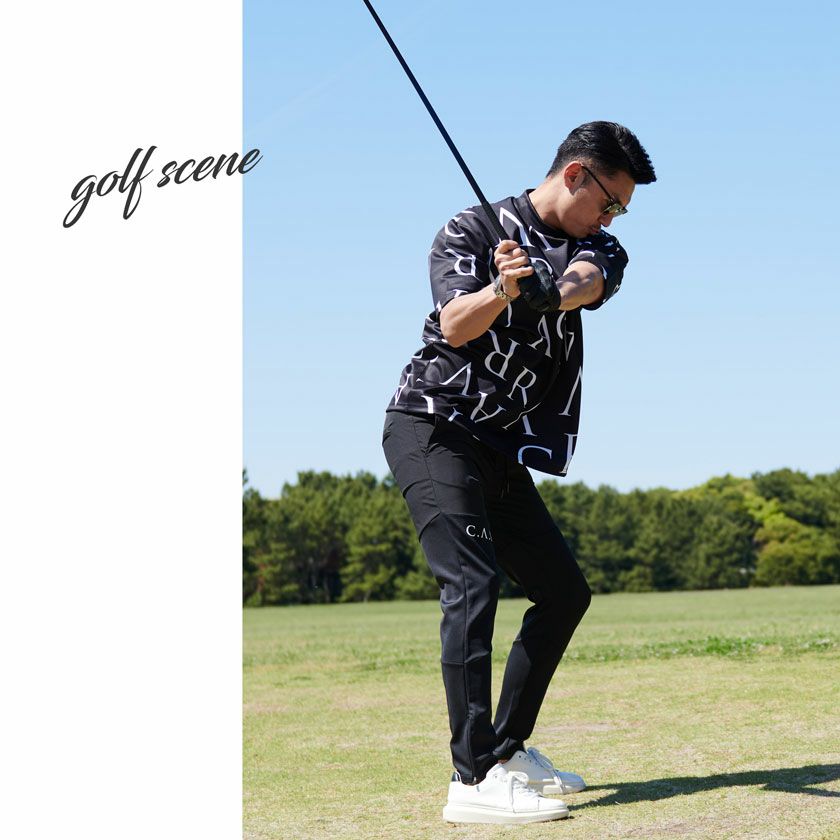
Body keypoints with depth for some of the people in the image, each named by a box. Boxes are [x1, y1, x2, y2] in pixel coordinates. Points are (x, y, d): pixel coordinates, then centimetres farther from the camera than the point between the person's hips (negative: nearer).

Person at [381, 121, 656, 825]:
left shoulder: (599, 250, 11)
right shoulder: (473, 230, -2)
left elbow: (586, 282, -14)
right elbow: (455, 325, -18)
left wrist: (551, 289, -39)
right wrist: (502, 291, -40)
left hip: (503, 450, 7)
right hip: (431, 427, -7)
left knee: (565, 592, 11)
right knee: (472, 583, -22)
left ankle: (508, 749, 23)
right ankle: (474, 780, -27)